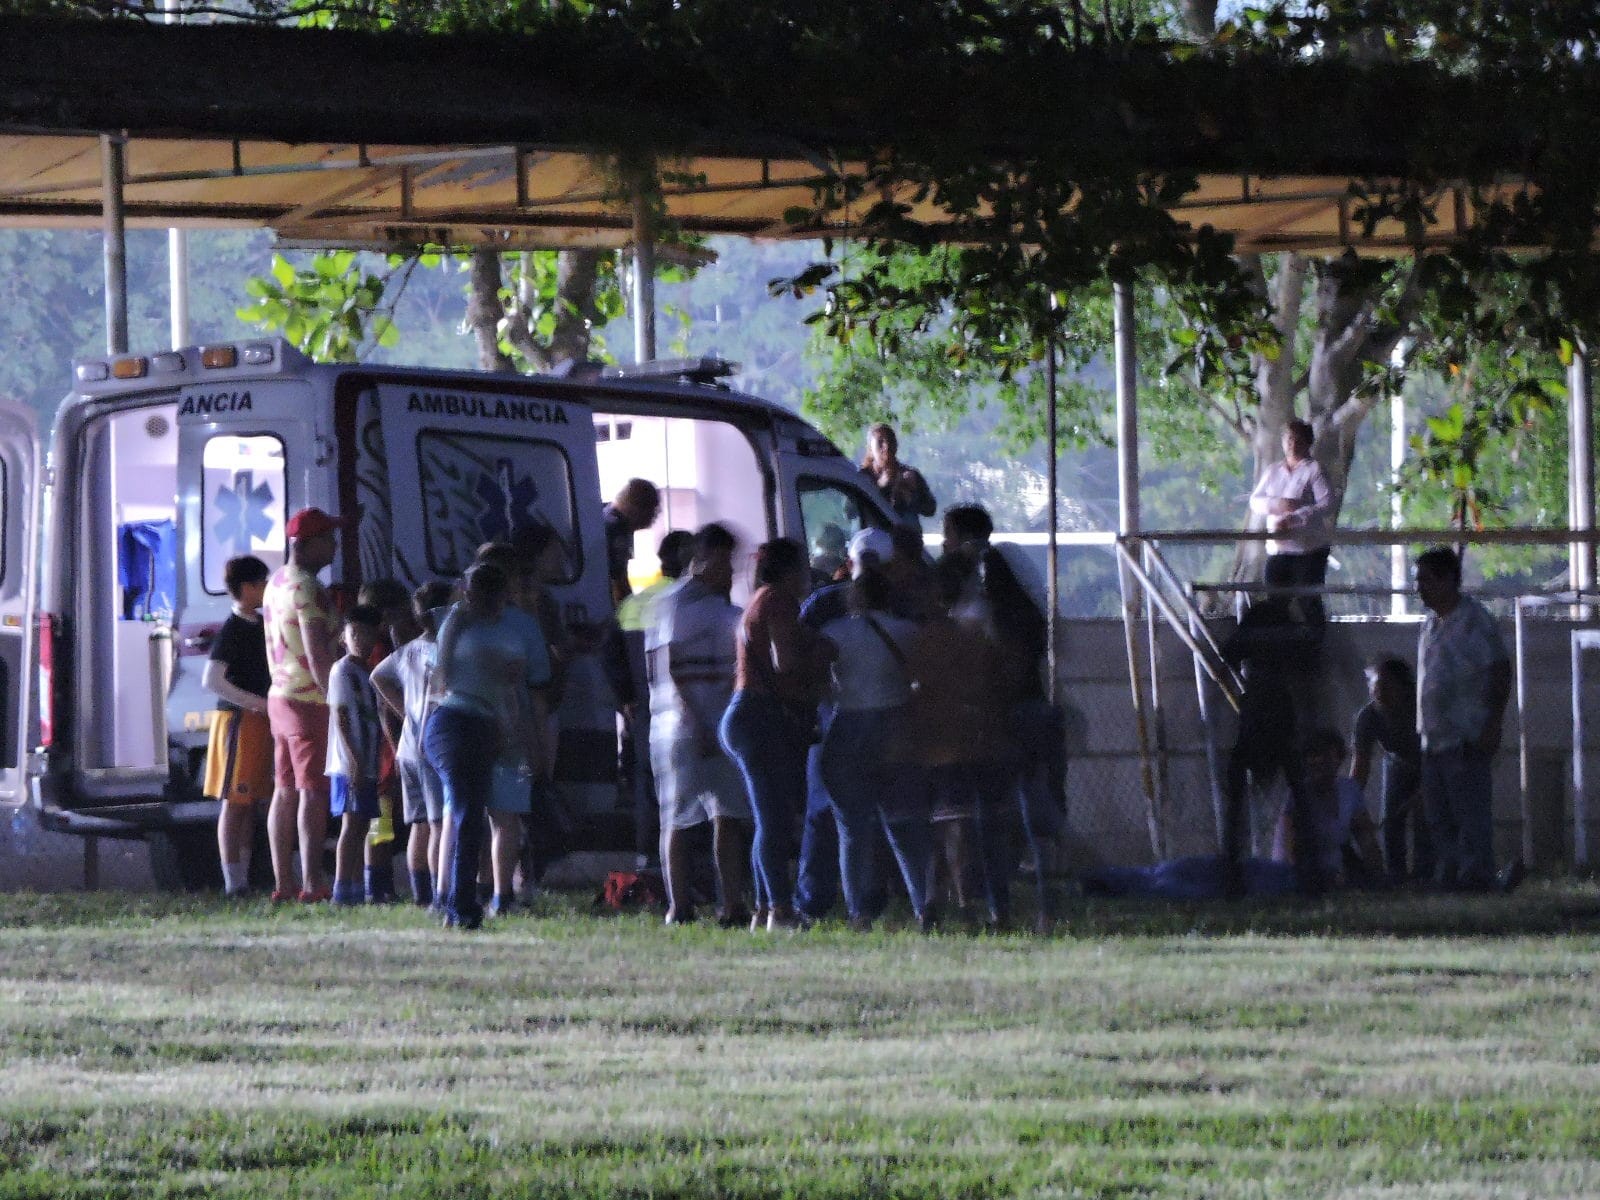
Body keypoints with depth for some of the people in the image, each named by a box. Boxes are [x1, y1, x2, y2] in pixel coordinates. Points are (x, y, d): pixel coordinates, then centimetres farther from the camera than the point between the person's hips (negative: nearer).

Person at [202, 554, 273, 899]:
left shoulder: (259, 624, 13)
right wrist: (259, 703, -21)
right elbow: (212, 680, -21)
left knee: (250, 802, 10)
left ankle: (244, 877, 14)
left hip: (261, 723, 9)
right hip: (238, 719, -9)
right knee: (234, 802, -6)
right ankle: (233, 880, -7)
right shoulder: (233, 629, -13)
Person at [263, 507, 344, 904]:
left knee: (284, 792, 10)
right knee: (313, 792, -10)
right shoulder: (307, 588, -16)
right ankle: (312, 883, -14)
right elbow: (317, 655, -22)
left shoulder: (276, 583, 14)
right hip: (309, 702, -9)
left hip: (279, 696, 9)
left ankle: (283, 882, 11)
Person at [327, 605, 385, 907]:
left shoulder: (367, 673, 17)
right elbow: (340, 718, -13)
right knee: (351, 823, -10)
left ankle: (357, 887, 12)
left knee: (361, 825, 9)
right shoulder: (343, 670, -7)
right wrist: (353, 758, -20)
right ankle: (342, 889, -12)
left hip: (366, 765, 8)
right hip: (349, 765, -8)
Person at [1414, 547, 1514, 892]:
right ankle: (1446, 878, 14)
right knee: (1440, 818, 9)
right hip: (1434, 741, 9)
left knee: (1471, 815, -9)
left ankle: (1475, 877, -8)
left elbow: (1501, 673, -10)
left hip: (1467, 741, -9)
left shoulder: (1474, 621, -8)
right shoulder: (1431, 624, 17)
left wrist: (1492, 725, -15)